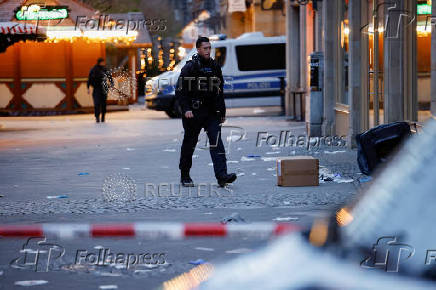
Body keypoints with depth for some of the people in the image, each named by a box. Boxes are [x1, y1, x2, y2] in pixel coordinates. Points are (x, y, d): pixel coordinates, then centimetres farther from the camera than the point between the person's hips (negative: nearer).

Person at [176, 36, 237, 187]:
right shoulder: (190, 67, -5)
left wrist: (222, 112, 17)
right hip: (193, 113, -4)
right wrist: (186, 109, -18)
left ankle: (222, 175, -19)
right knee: (189, 144, 6)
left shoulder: (215, 67, 12)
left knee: (216, 141, -10)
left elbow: (220, 91, 19)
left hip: (212, 112, 4)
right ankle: (185, 176, 20)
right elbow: (180, 91, -7)